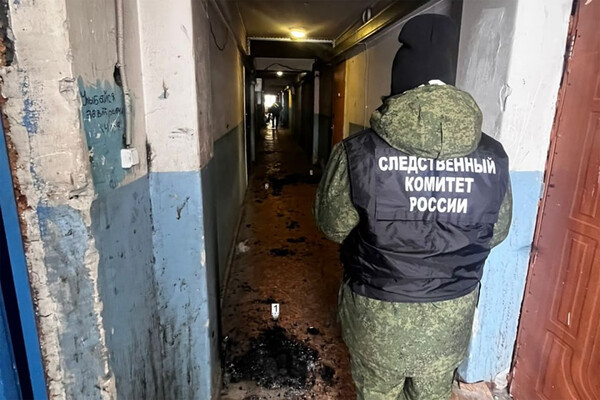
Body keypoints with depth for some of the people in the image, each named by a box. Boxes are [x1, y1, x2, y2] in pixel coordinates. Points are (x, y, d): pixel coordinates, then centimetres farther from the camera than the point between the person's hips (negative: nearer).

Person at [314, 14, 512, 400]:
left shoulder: (358, 153, -24)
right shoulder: (493, 156, -12)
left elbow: (333, 226, -9)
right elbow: (495, 233, 3)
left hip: (378, 313, -2)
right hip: (452, 315, 3)